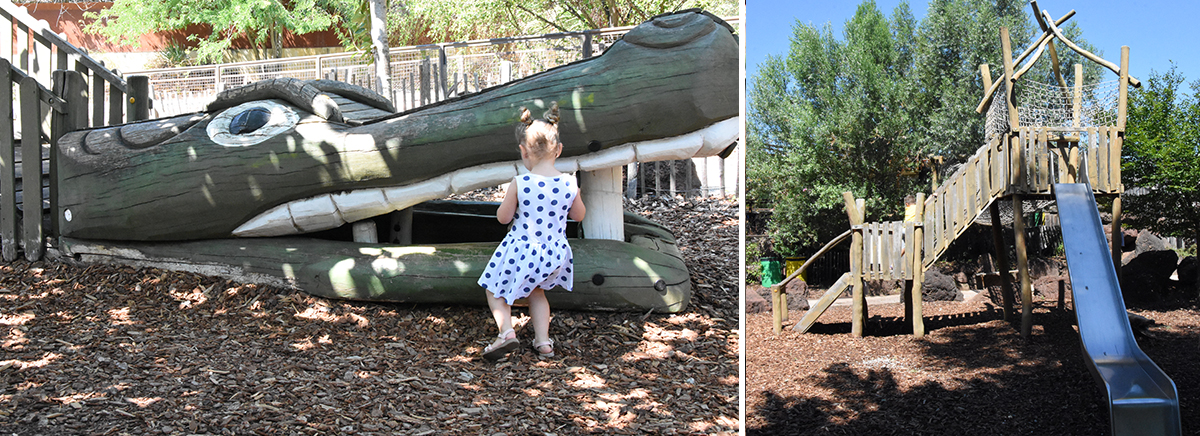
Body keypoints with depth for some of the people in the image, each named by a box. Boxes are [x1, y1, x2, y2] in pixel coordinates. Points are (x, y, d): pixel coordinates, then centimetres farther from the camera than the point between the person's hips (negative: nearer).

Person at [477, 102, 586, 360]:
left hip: (521, 251, -4)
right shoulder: (569, 184, -10)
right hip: (554, 253, 4)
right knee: (536, 291, 30)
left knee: (495, 290, 18)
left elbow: (503, 218, -8)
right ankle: (543, 340, 19)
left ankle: (506, 331, -4)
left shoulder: (519, 184, -19)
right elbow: (578, 215, 6)